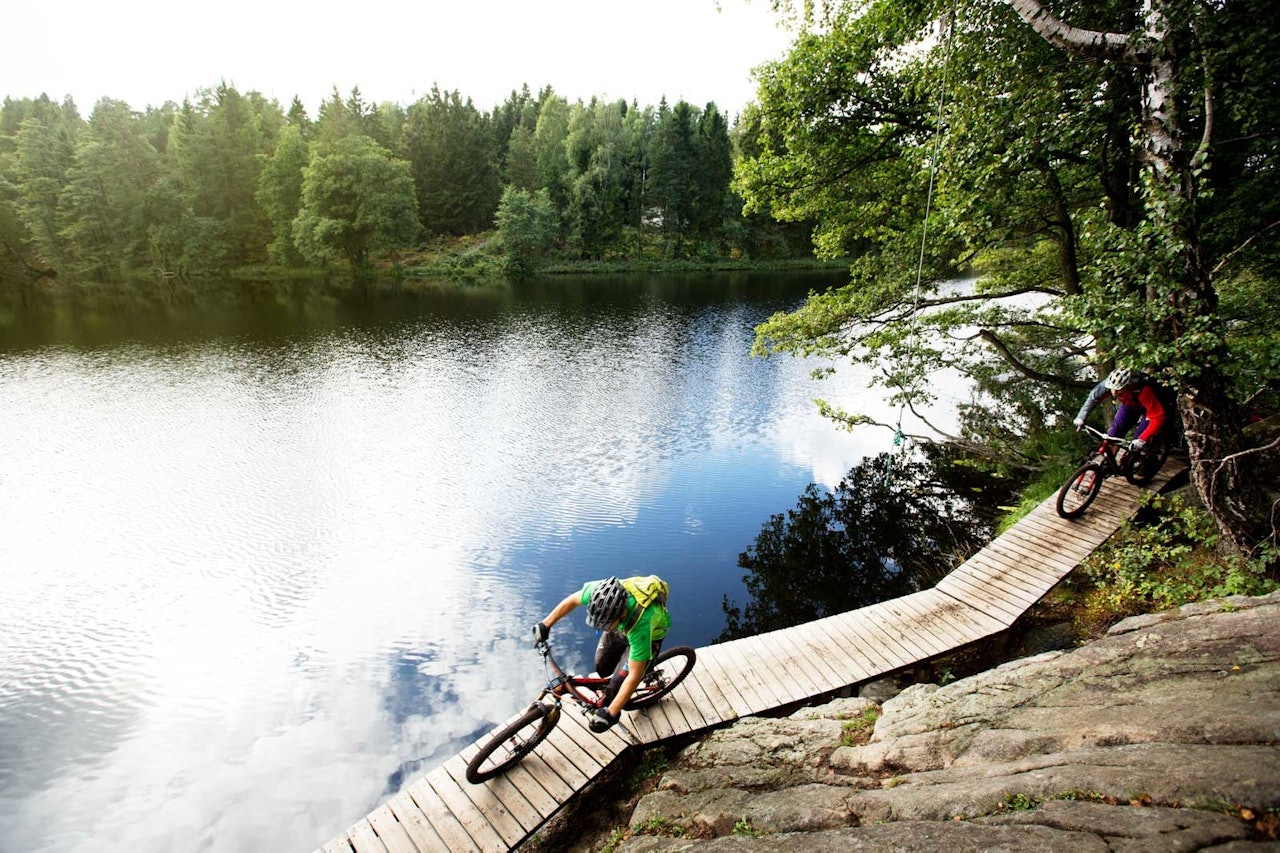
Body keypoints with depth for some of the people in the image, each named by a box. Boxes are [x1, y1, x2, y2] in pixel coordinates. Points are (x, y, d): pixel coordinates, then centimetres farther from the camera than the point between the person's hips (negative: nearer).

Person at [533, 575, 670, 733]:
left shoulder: (641, 625, -46)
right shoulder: (602, 591, -37)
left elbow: (634, 676, -35)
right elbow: (572, 600, -14)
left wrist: (609, 714, -32)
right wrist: (545, 625, -10)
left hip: (650, 634, -4)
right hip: (623, 624, 5)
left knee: (617, 683, -8)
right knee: (602, 667, 6)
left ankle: (613, 712, 20)